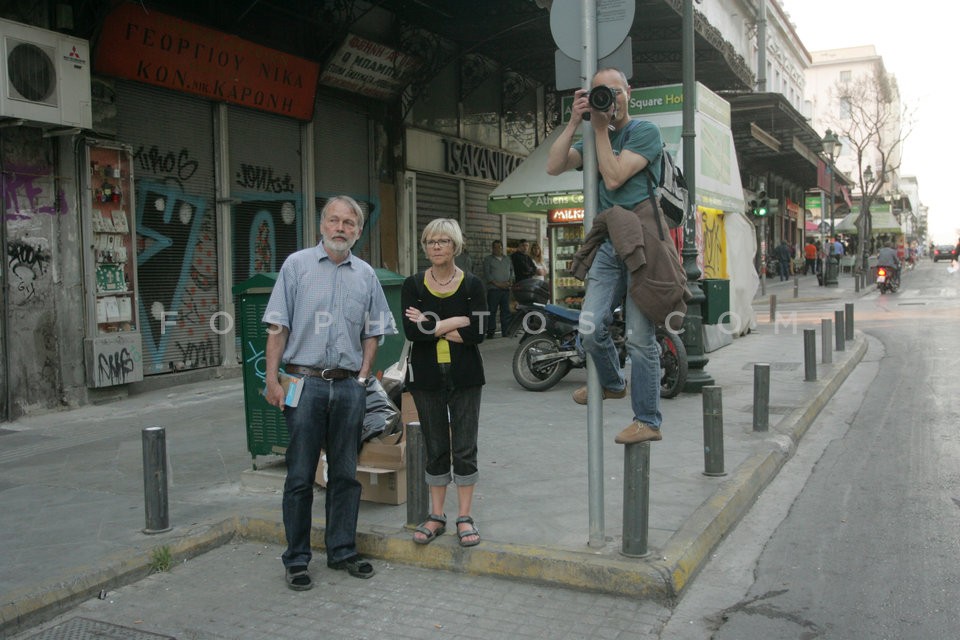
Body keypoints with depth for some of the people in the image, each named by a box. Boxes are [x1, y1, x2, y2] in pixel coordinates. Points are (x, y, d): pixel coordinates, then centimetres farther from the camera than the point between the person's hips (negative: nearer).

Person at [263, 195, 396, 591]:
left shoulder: (365, 275, 11)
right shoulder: (297, 265, 2)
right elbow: (277, 327, -2)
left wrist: (363, 377, 5)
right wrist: (272, 379, -8)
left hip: (348, 386, 3)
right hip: (305, 382, -3)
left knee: (345, 475, 10)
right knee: (300, 476, 2)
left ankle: (342, 551, 23)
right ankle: (297, 559, 13)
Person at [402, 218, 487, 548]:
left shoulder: (471, 285, -1)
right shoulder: (413, 286, 1)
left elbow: (477, 333, -13)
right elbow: (411, 331, -12)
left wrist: (431, 327, -13)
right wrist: (454, 323, -13)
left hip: (464, 375, -1)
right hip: (427, 376, 1)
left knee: (465, 448, 3)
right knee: (436, 449, 11)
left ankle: (465, 517, 15)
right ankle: (437, 517, 22)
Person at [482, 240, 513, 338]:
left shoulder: (507, 259, 19)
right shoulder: (488, 259, 4)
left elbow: (512, 270, 20)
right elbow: (487, 274, -4)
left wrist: (510, 281, 0)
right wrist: (498, 284, -12)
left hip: (506, 289, 4)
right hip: (493, 289, -4)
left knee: (506, 311, 3)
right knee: (492, 311, -5)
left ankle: (506, 332, 7)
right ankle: (490, 332, -3)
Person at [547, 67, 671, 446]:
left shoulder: (645, 132, 1)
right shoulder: (594, 139, 19)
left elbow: (614, 178, -12)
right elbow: (554, 167, 3)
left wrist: (601, 130, -5)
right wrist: (574, 122, -1)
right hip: (608, 243, 5)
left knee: (640, 337, -4)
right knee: (590, 328, -4)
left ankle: (648, 421, 4)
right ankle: (612, 383, 25)